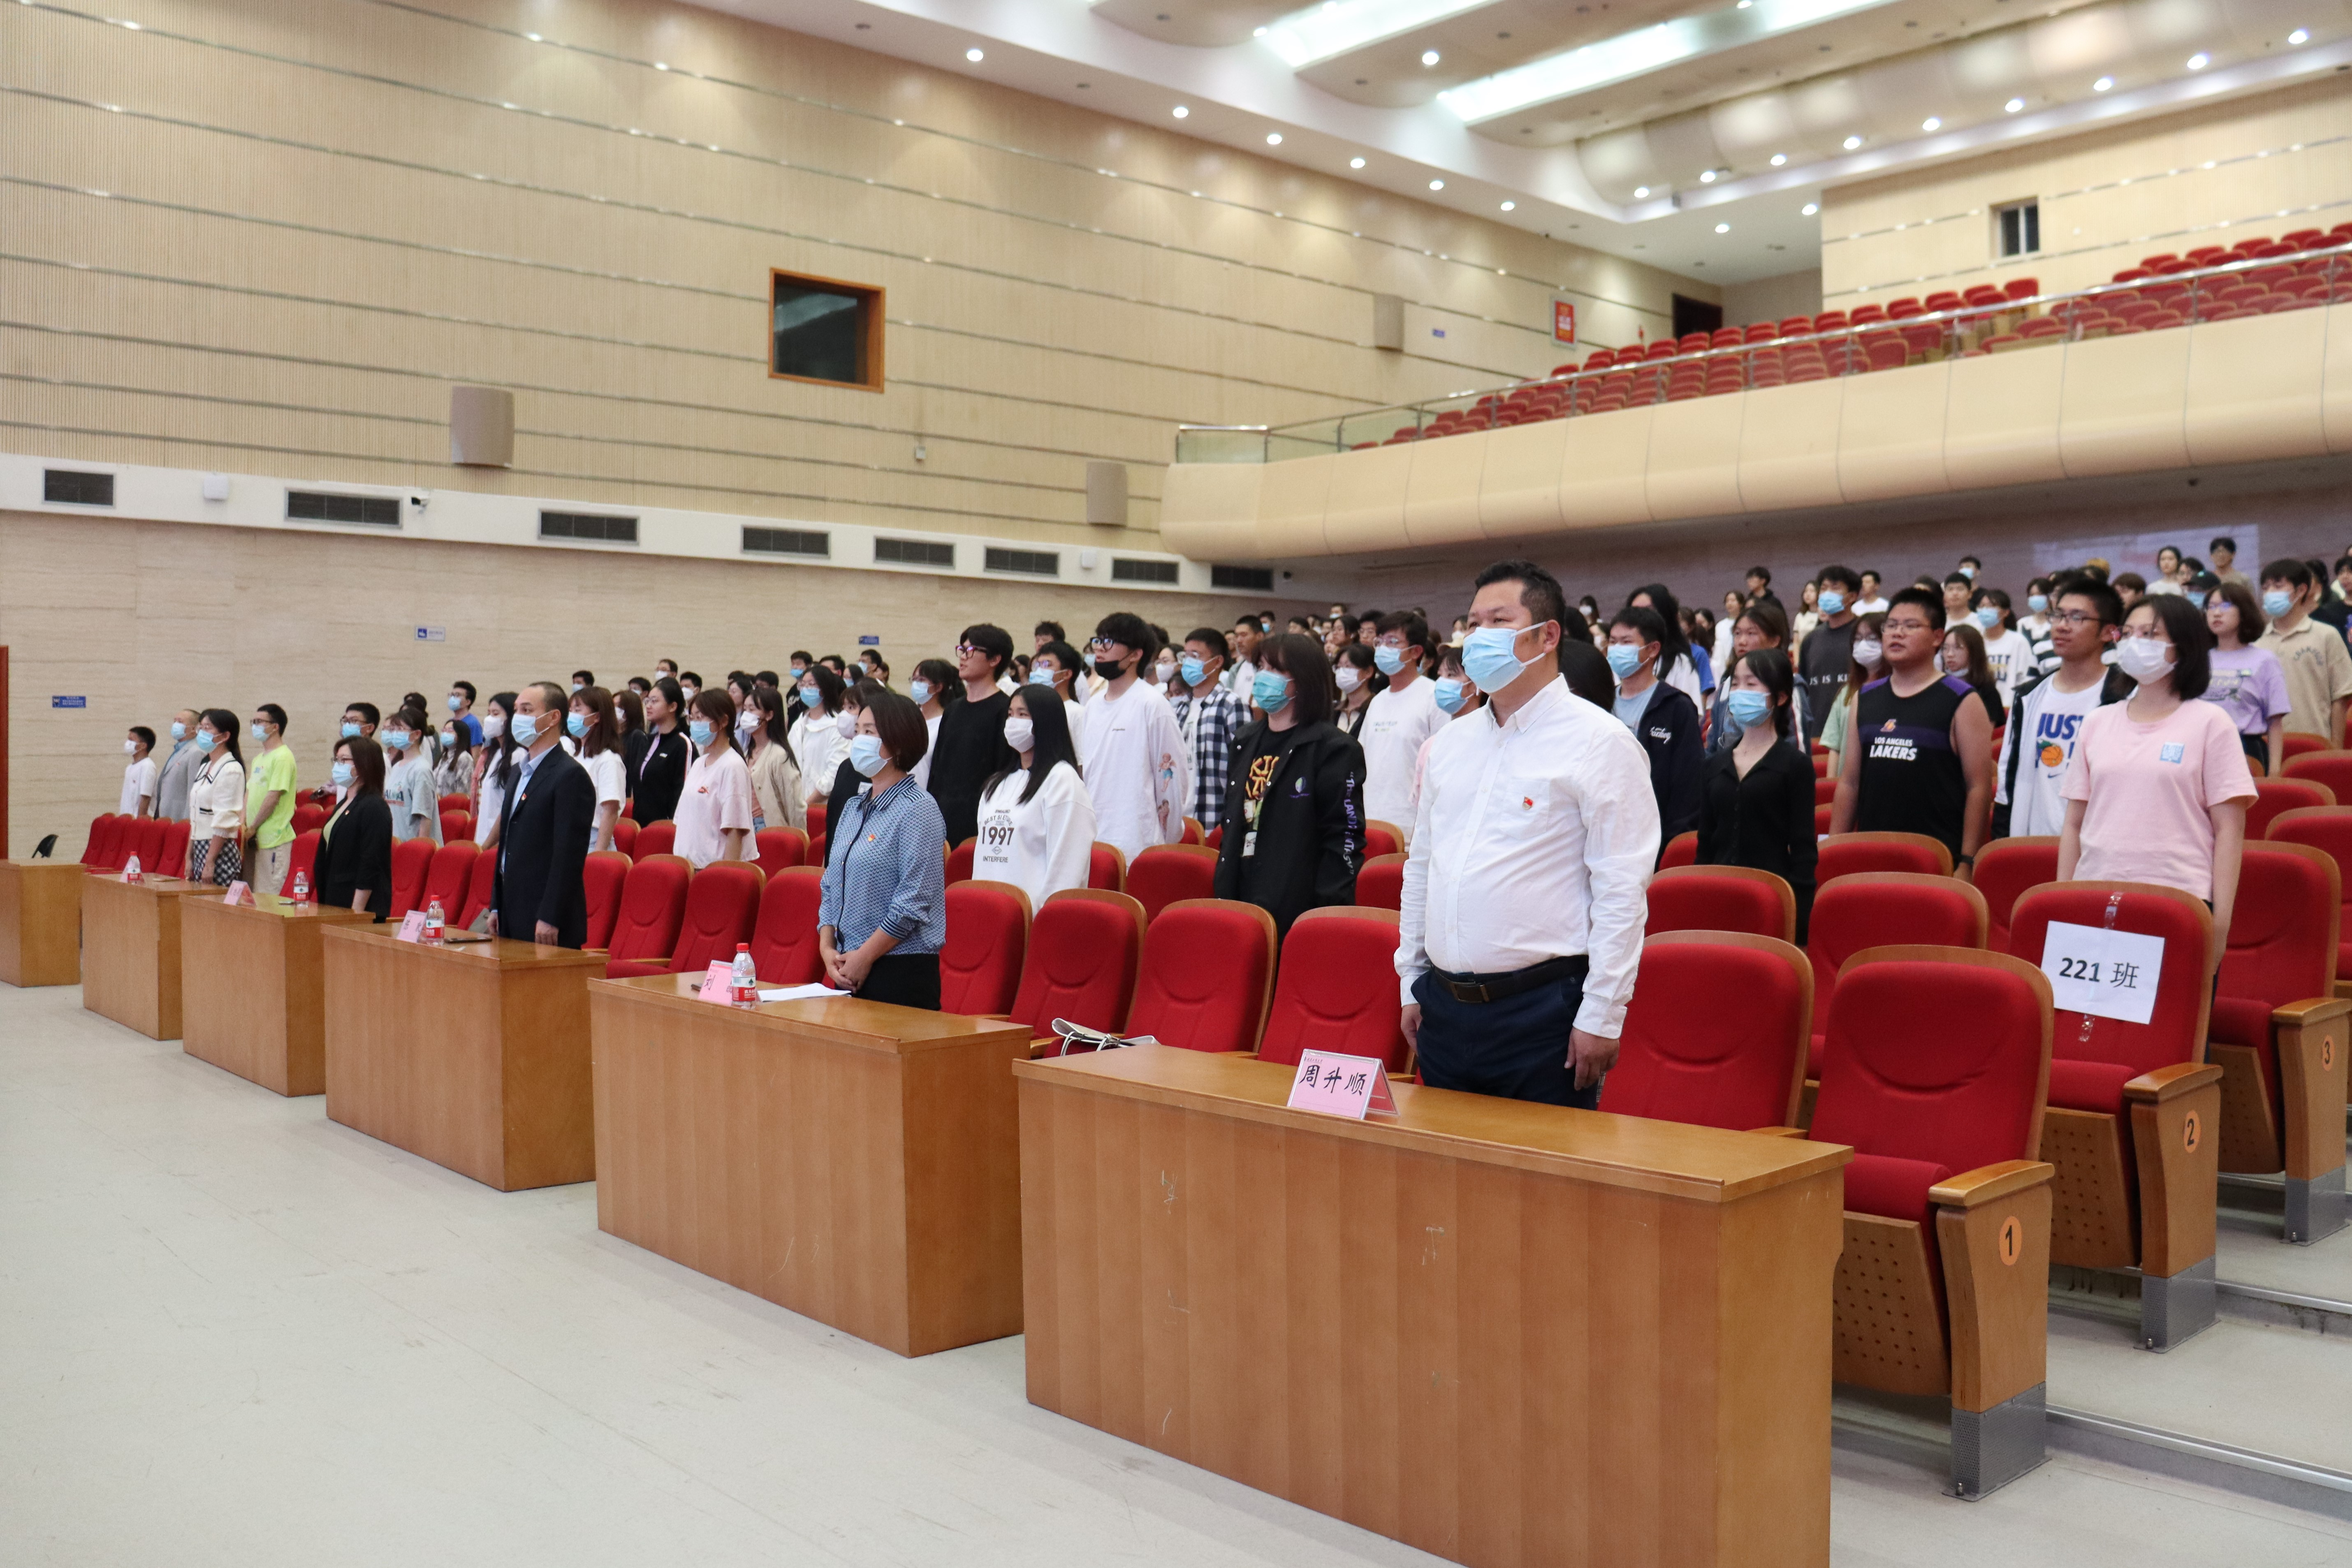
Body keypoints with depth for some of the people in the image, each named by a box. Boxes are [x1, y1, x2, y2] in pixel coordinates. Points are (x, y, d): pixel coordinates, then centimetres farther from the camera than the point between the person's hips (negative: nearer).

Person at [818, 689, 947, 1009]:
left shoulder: (919, 809, -10)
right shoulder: (855, 807, 14)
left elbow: (914, 902, -16)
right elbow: (830, 886, 17)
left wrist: (864, 957, -13)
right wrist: (827, 948, 3)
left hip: (902, 971, -7)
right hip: (848, 970, 7)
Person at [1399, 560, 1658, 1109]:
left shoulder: (1599, 742, -7)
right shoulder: (1449, 743, 13)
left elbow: (1622, 892, -12)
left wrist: (1602, 1016, -15)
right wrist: (1411, 984, 15)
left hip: (1542, 1009, -6)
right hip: (1443, 1007, 6)